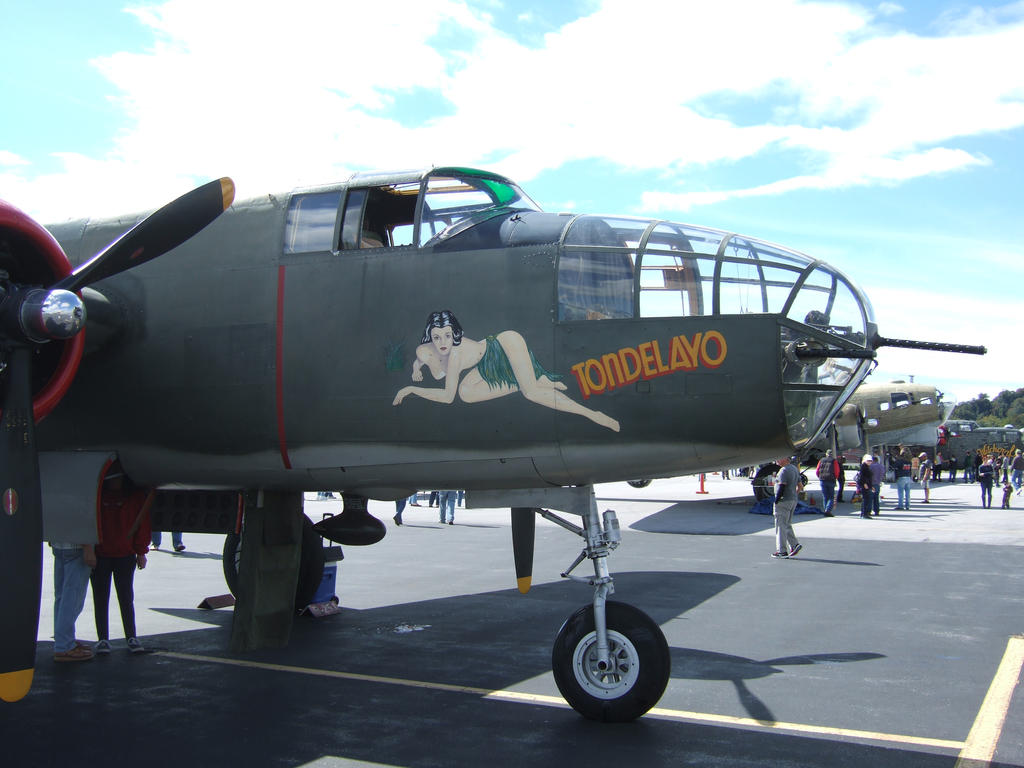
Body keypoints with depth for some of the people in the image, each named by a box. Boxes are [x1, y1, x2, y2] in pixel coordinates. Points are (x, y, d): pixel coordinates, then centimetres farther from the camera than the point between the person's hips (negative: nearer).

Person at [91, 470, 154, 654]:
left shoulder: (136, 495, 1)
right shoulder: (97, 495, -1)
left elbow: (143, 523, 4)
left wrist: (141, 552, 2)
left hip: (125, 556, 0)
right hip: (99, 556, 0)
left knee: (126, 598, 5)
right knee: (100, 599, 6)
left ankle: (131, 637, 14)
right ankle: (103, 639, 14)